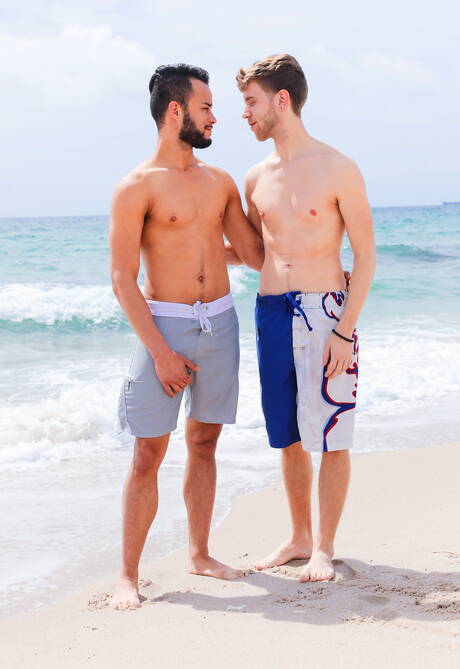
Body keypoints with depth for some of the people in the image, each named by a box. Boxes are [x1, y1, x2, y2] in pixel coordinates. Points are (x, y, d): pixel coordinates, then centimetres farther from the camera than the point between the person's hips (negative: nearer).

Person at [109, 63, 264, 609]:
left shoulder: (220, 182, 11)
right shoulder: (137, 187, -7)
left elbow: (254, 253, 16)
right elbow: (122, 280, -10)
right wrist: (160, 352, -15)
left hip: (220, 322, 5)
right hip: (164, 323, -5)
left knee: (204, 442, 12)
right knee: (149, 452, -4)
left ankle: (199, 554, 24)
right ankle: (128, 575, 4)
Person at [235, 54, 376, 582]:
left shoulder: (338, 170, -6)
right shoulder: (256, 179, 11)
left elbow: (366, 255, -6)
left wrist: (345, 331, -13)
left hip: (324, 311, -5)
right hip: (271, 314, 5)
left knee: (331, 437, 1)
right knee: (289, 437, 11)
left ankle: (324, 548, 12)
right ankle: (300, 536, 25)